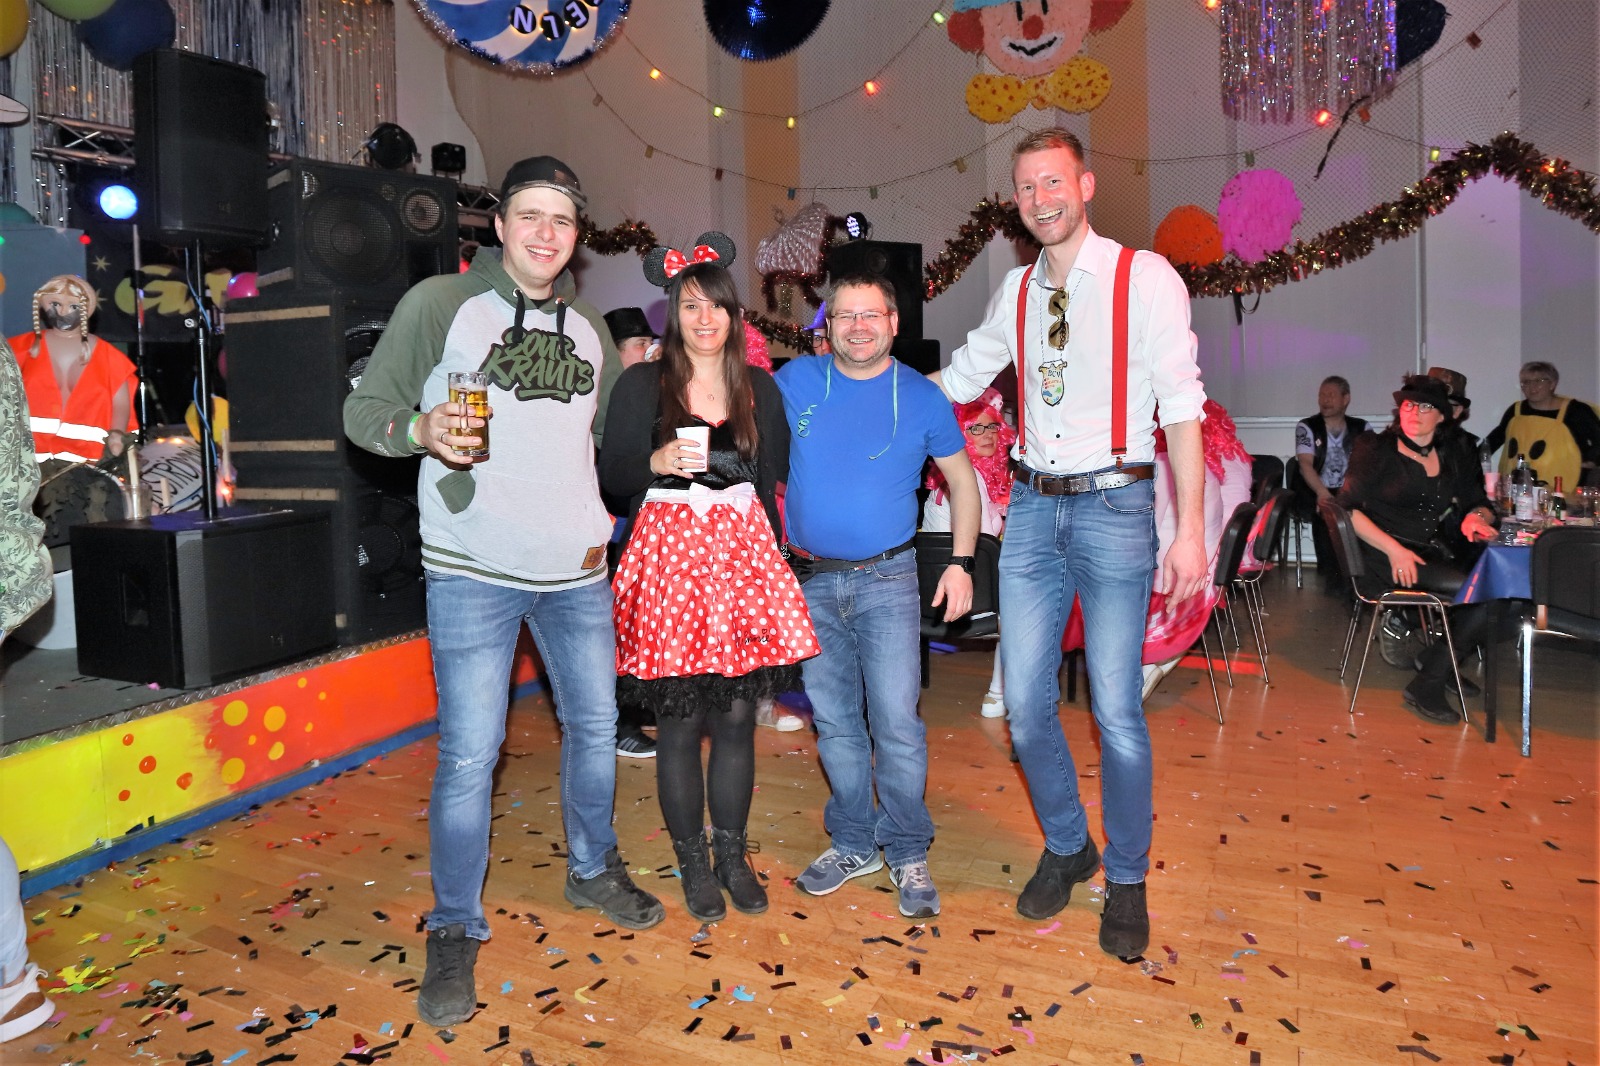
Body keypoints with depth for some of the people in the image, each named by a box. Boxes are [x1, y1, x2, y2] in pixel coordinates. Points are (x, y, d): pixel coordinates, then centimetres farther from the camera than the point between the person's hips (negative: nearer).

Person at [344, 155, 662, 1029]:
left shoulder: (589, 328, 14)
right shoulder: (440, 303, -2)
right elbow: (364, 410, -4)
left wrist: (605, 522, 12)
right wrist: (421, 428, -23)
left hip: (576, 569, 5)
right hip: (473, 571, -5)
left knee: (594, 724, 15)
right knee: (468, 754, -4)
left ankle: (593, 870, 38)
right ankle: (455, 933, 16)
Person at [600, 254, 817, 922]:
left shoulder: (760, 388, 12)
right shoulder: (642, 384, 4)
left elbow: (775, 478, 15)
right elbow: (612, 477, 2)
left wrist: (770, 553, 9)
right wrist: (657, 462, -16)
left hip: (743, 553, 2)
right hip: (668, 554, -2)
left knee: (737, 716, 5)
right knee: (679, 720, 1)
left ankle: (732, 854, 22)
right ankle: (693, 862, 19)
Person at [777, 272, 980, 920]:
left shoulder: (921, 397, 0)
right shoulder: (796, 382, 3)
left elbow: (962, 480, 9)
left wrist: (961, 562, 1)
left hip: (886, 579, -2)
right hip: (810, 580, 2)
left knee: (896, 724, -5)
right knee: (834, 723, 10)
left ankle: (908, 853, 14)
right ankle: (854, 844, 26)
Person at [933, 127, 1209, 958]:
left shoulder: (1147, 278, -4)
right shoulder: (1017, 290, 10)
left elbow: (1181, 406, -7)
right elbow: (961, 377, 24)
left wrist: (1190, 528, -12)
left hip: (1114, 504, -4)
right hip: (1033, 506, 5)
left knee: (1116, 709, -1)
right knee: (1025, 702, 7)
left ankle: (1126, 880, 22)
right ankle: (1066, 848, 32)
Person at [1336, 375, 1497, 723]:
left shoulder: (1450, 458, 18)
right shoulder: (1377, 450, 2)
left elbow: (1481, 505, 22)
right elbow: (1347, 508, -7)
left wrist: (1475, 517, -5)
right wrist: (1394, 549, -17)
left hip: (1429, 555, 6)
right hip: (1383, 558, -6)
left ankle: (1436, 665, 3)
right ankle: (1425, 688, -12)